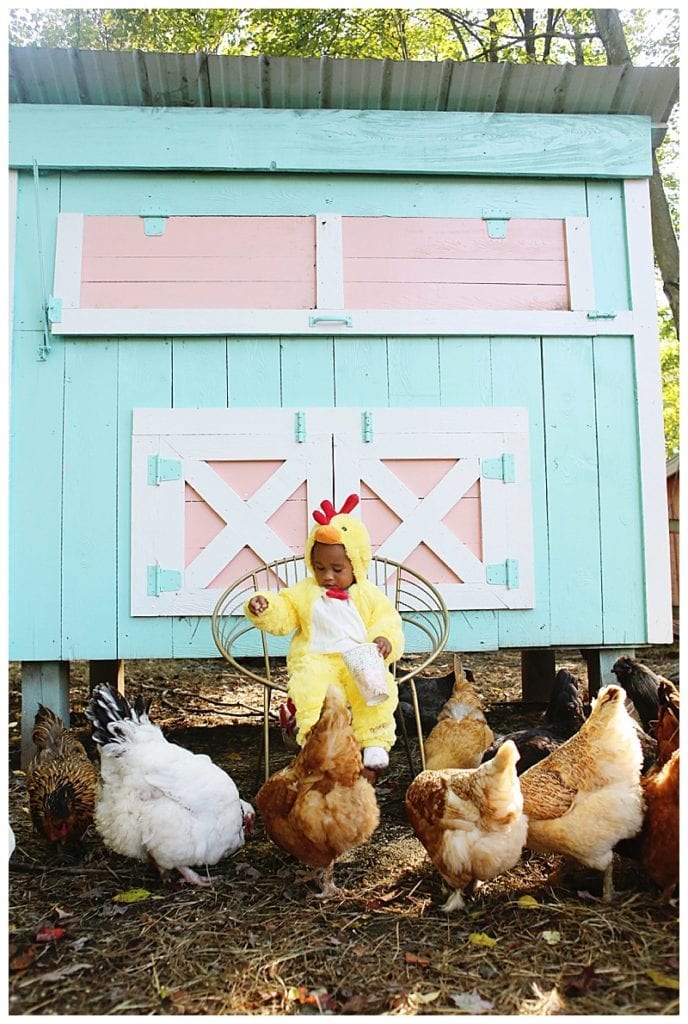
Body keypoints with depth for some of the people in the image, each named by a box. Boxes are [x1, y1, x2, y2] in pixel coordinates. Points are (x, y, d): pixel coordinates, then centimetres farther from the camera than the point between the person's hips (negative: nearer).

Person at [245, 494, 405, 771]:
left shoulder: (370, 595, 10)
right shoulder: (305, 592, 13)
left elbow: (388, 623, 6)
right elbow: (281, 616, 11)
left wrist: (385, 641, -16)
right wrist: (264, 608, -11)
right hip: (316, 660, 0)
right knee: (310, 685, -33)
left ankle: (375, 742, -21)